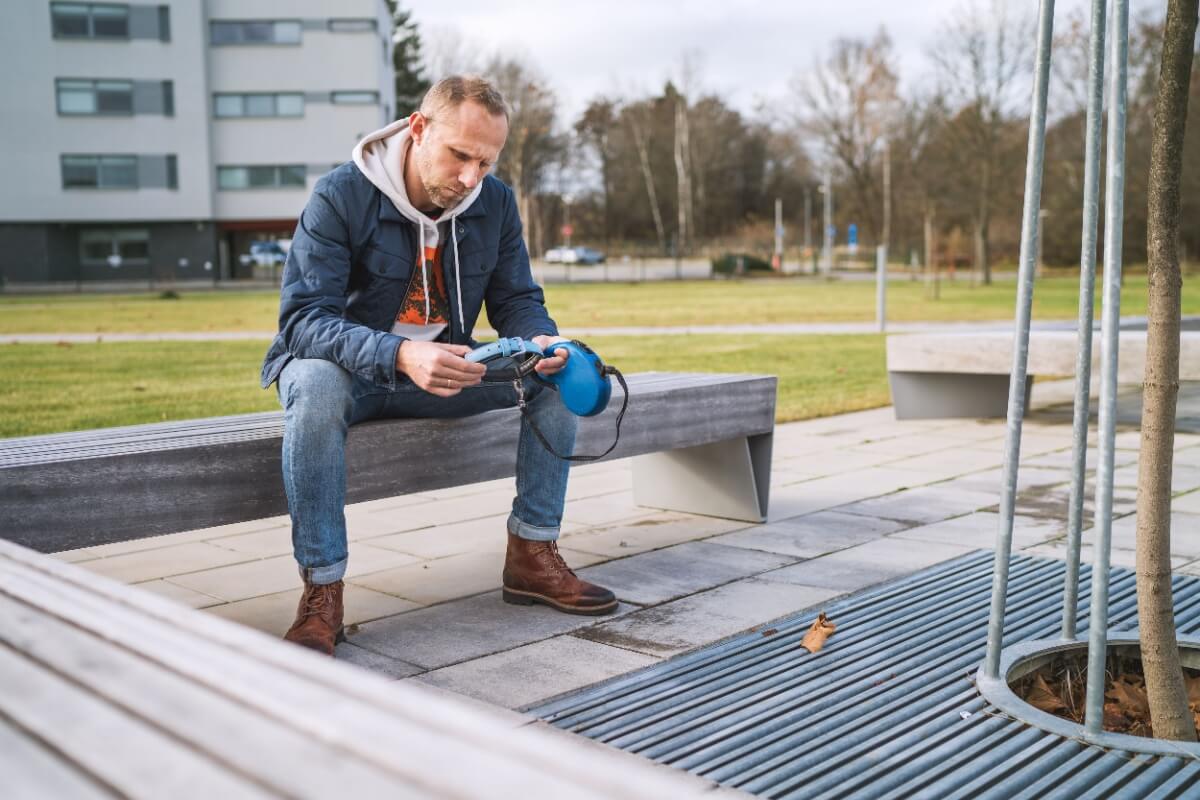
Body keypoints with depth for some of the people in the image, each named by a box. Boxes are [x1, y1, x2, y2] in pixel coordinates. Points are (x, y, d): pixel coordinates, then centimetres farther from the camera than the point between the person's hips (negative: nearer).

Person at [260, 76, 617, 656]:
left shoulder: (495, 201, -4)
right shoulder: (341, 196, -20)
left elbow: (517, 299, 2)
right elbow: (304, 318, -27)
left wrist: (540, 340, -25)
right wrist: (400, 355, -46)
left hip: (441, 368, 5)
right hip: (345, 367, -5)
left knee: (557, 375, -13)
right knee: (316, 386, -40)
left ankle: (532, 557, -6)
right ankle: (322, 591, -29)